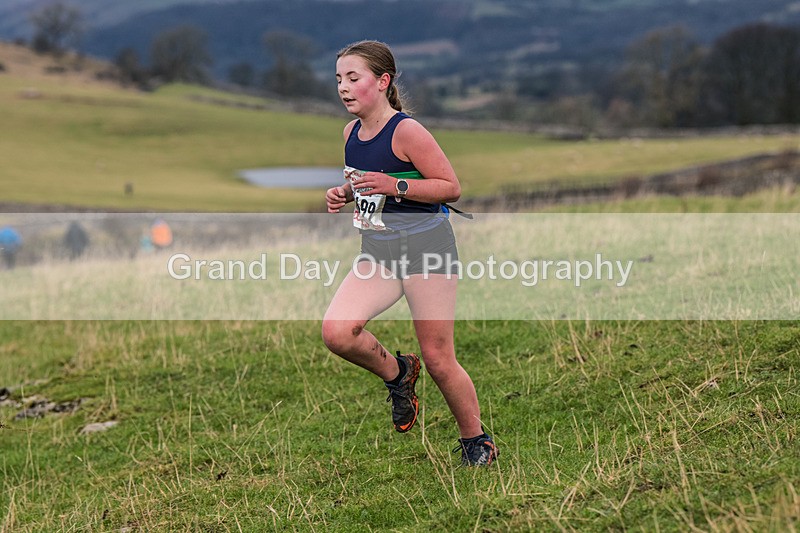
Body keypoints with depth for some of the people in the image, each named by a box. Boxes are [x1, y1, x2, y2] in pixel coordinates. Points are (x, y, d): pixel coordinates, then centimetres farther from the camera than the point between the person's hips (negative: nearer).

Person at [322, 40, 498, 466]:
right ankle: (396, 374, 14)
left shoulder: (406, 131, -16)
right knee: (336, 332, -16)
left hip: (425, 245, -6)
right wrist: (343, 193, 3)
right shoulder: (351, 133, 6)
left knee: (438, 359, -2)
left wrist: (393, 186, -25)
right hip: (377, 251, 6)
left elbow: (451, 187, -15)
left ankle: (476, 442, 20)